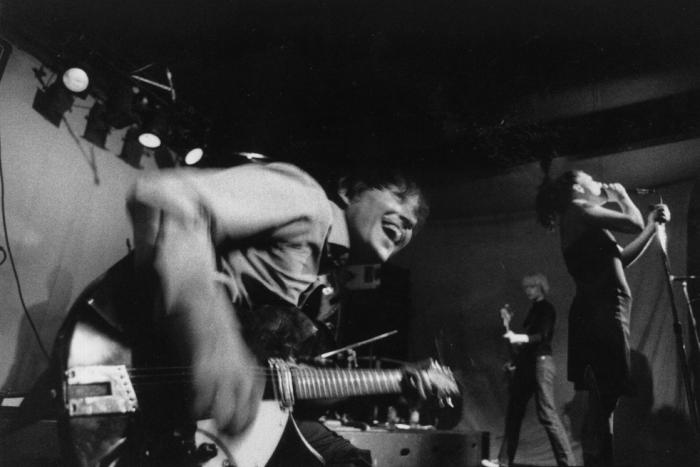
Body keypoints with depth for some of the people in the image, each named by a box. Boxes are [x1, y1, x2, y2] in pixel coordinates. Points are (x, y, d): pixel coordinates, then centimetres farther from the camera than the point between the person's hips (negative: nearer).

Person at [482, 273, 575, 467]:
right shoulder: (533, 310, 19)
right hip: (526, 364, 9)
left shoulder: (546, 308, -4)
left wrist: (521, 338, -34)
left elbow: (543, 335, -19)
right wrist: (507, 324, 15)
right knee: (514, 413, 8)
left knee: (547, 414, -13)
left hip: (540, 362, -9)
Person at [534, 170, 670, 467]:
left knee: (603, 399, 9)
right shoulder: (578, 208, -2)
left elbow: (622, 258, 27)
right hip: (603, 310, -10)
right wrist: (621, 195, 12)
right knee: (603, 398, -13)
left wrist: (654, 224, 26)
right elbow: (634, 225, -5)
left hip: (598, 311, 10)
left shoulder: (581, 221, 25)